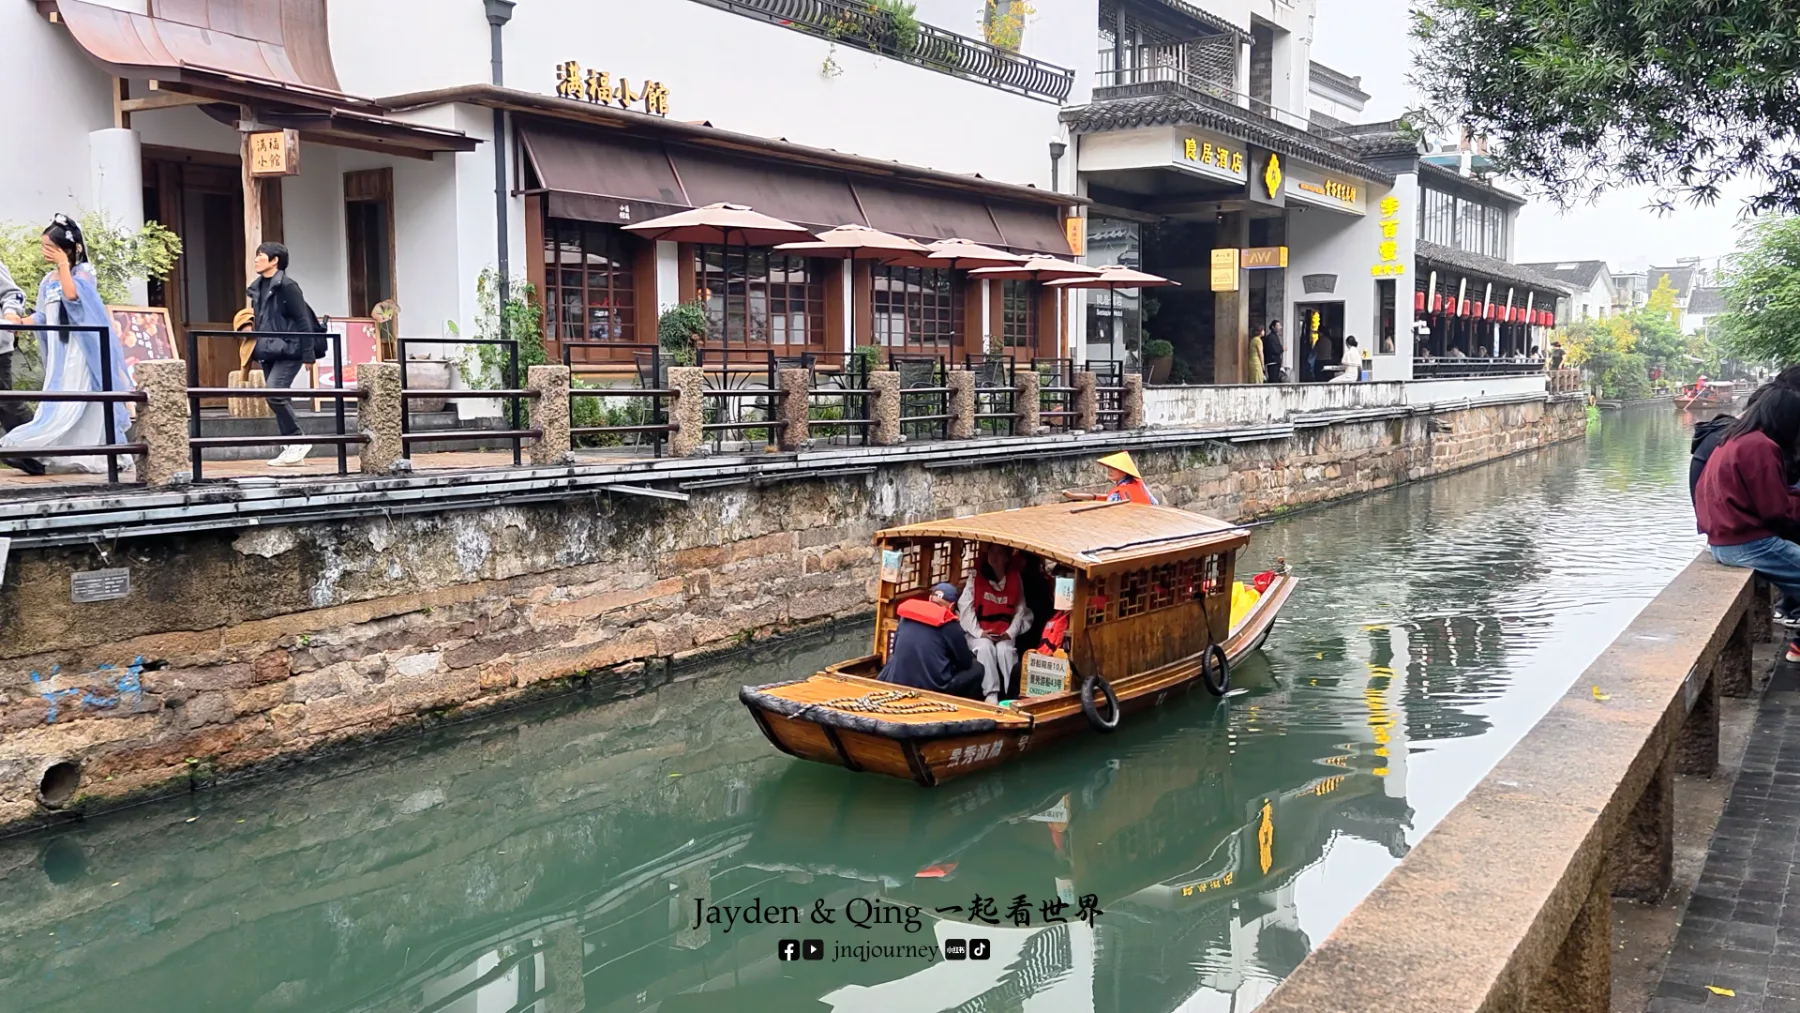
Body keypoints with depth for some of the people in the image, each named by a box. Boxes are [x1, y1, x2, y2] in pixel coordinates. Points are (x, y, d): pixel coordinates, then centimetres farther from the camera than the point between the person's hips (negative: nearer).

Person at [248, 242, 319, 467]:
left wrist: (309, 354, -14)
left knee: (274, 394, -20)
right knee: (277, 398, 6)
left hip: (288, 351, -8)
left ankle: (299, 440, -7)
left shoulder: (287, 286, -8)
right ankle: (290, 447, 11)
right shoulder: (257, 288, 14)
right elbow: (259, 322, 20)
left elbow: (303, 321, -11)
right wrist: (256, 348, 16)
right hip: (268, 352, 8)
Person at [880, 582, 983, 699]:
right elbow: (966, 663, 8)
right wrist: (971, 655, 32)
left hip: (896, 684, 5)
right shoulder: (950, 625, -2)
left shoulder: (906, 616, 11)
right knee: (977, 669, 14)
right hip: (932, 689, -5)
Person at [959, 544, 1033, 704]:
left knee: (1005, 650, -30)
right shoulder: (976, 576, -1)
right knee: (985, 648, -32)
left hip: (1005, 634, 1)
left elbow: (1020, 610, 4)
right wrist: (978, 632, -16)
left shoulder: (1015, 579, 4)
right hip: (978, 632, -1)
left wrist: (1011, 632, -11)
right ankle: (991, 694, -31)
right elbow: (965, 607, -6)